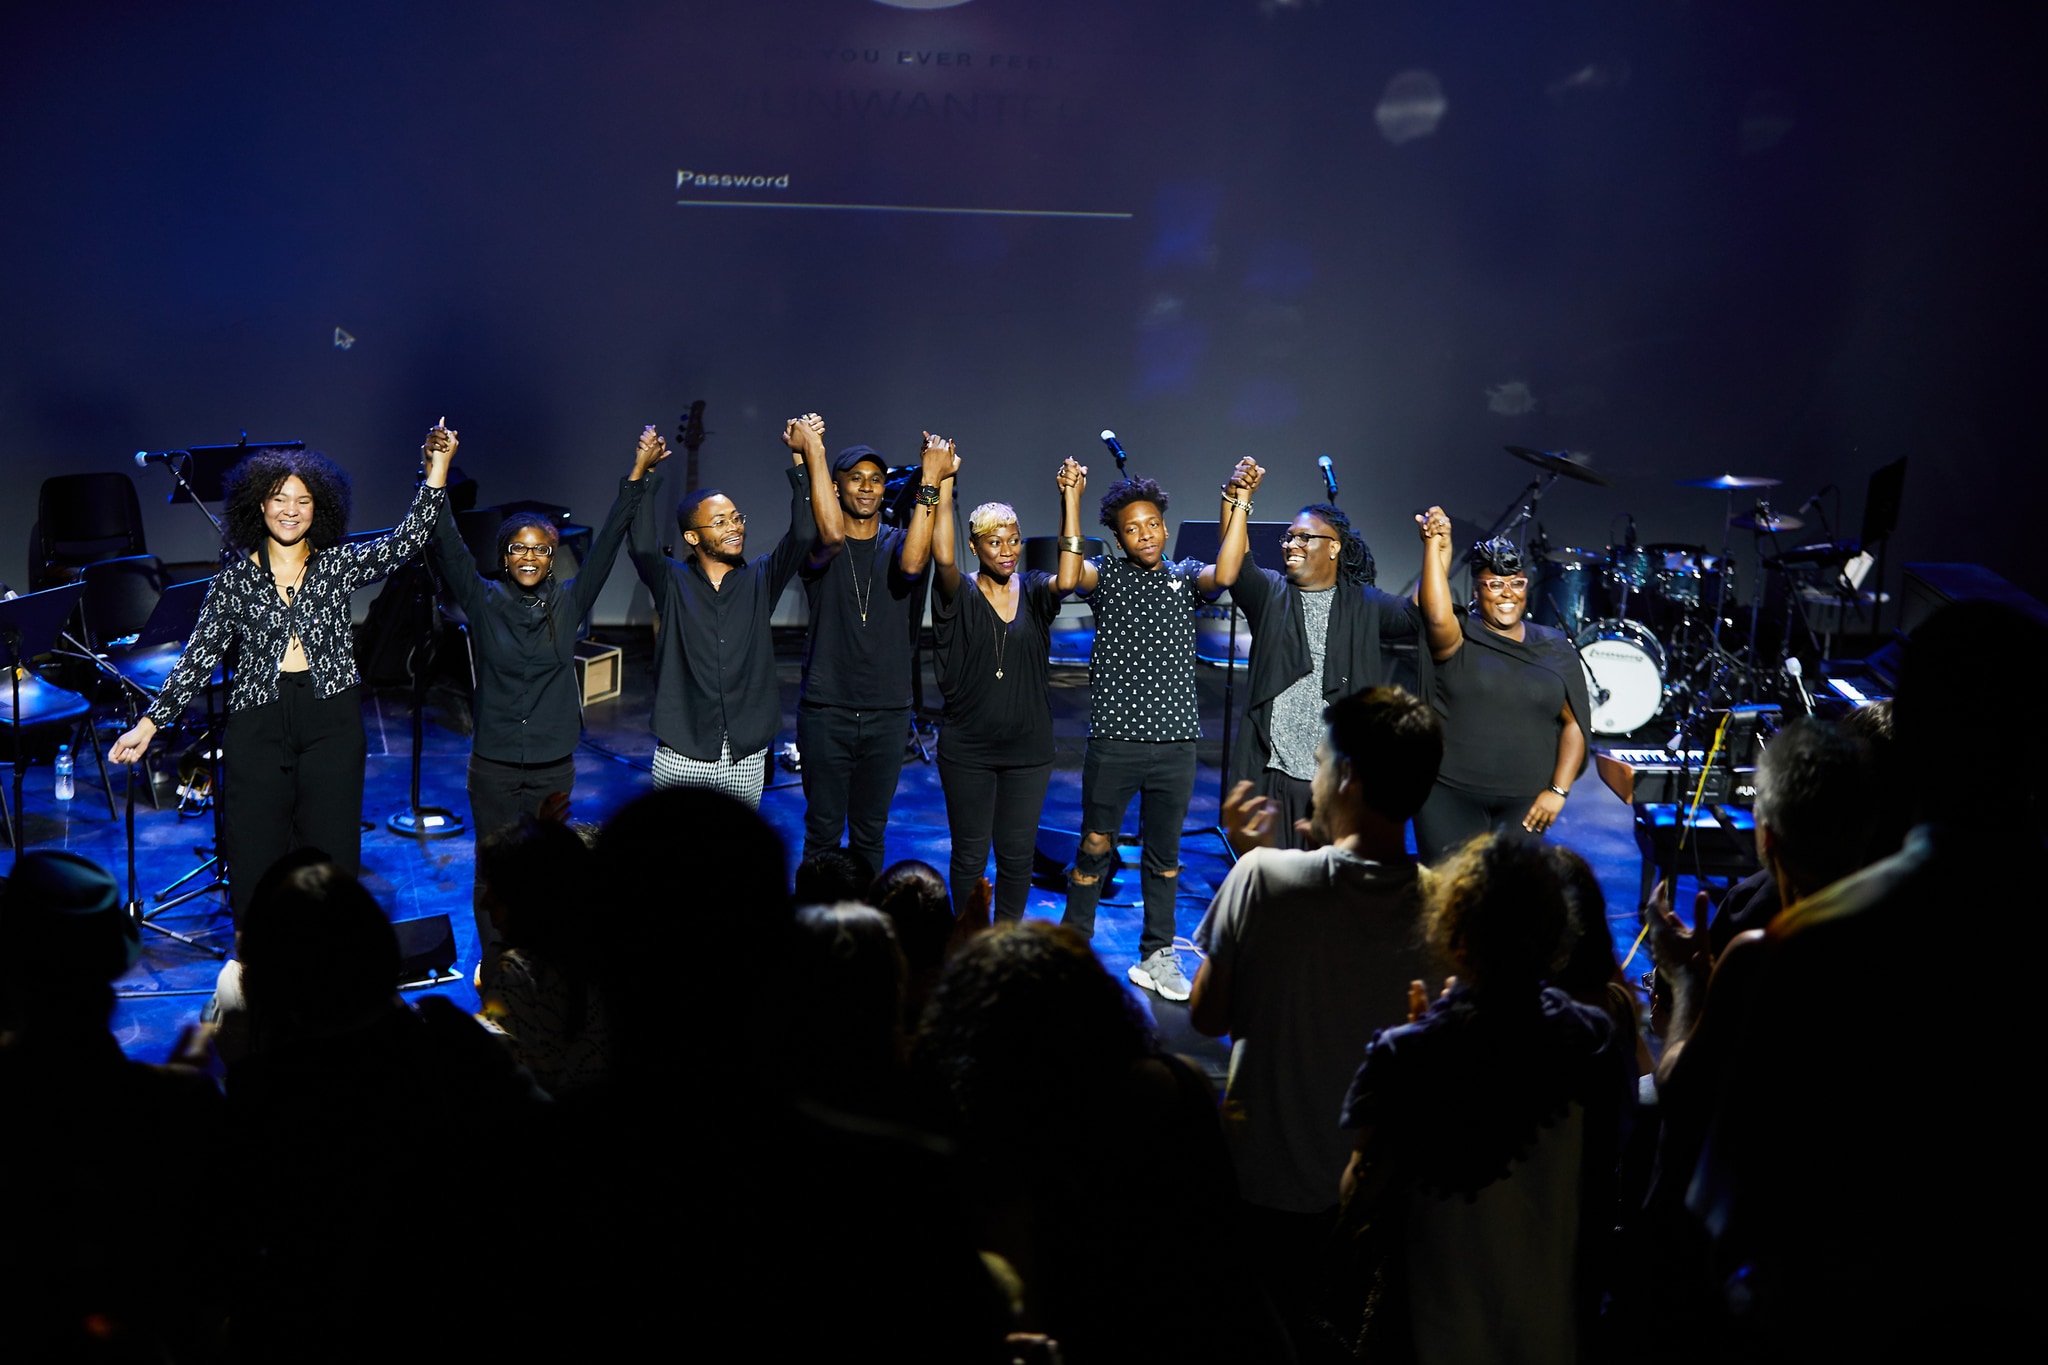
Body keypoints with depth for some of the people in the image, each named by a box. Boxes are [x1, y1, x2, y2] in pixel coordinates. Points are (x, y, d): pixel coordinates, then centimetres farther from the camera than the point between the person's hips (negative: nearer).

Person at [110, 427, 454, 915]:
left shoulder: (339, 565, 6)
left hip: (331, 723, 0)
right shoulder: (235, 578, 6)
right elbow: (199, 657, 7)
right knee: (254, 864, 1)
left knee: (332, 865, 2)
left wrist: (436, 469, -15)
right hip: (257, 724, 0)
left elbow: (407, 540, -6)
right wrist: (149, 723, 1)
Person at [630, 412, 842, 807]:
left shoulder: (760, 581, 7)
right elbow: (641, 544, -16)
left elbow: (806, 533, -4)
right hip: (681, 757, -1)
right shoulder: (672, 583, 3)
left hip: (746, 759, 2)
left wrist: (807, 455, -8)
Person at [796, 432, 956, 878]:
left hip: (887, 712, 2)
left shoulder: (897, 541, 5)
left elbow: (912, 563, -20)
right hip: (826, 711, -2)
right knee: (823, 830, 3)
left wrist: (931, 482, -23)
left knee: (870, 833, 10)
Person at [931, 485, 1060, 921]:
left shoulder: (1034, 592, 2)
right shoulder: (960, 595, -5)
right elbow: (944, 557, -26)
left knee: (1017, 853, 9)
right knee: (970, 855, 7)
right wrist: (943, 489, -28)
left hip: (1028, 749, 2)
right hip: (968, 749, -2)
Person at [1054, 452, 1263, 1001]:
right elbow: (1069, 579, -20)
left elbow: (1224, 575, -14)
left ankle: (1157, 956, 24)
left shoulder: (1186, 577, 7)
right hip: (1114, 742, -2)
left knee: (1164, 854, 12)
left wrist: (1239, 504, -18)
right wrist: (1071, 501, -23)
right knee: (1094, 849, 5)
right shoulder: (1107, 575, 2)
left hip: (1175, 744, 2)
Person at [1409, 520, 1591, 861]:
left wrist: (1558, 790, -1)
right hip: (1451, 795, -2)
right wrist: (1435, 546, -23)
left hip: (1525, 802, 2)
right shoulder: (1458, 638, 0)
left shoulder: (1554, 649, 10)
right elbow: (1438, 617, -24)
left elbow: (1575, 722, 8)